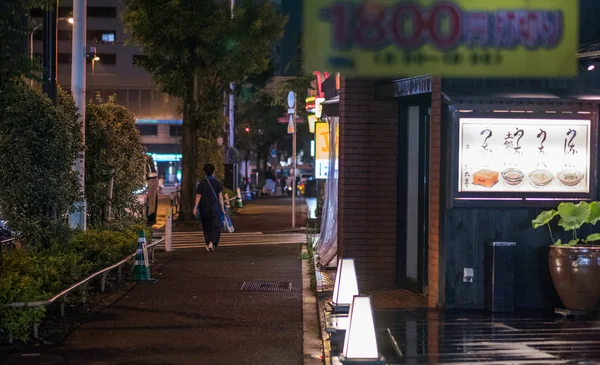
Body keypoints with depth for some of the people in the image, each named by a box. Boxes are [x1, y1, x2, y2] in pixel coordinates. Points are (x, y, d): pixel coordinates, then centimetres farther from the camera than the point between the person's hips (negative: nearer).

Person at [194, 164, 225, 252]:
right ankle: (211, 243, -18)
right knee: (215, 226, 1)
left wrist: (196, 208, -3)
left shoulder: (202, 183, -1)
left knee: (206, 227, 17)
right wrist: (223, 209, 0)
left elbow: (198, 196, -5)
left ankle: (208, 243, 21)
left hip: (204, 208, 2)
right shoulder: (217, 183, -4)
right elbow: (220, 197, -5)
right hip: (215, 208, -2)